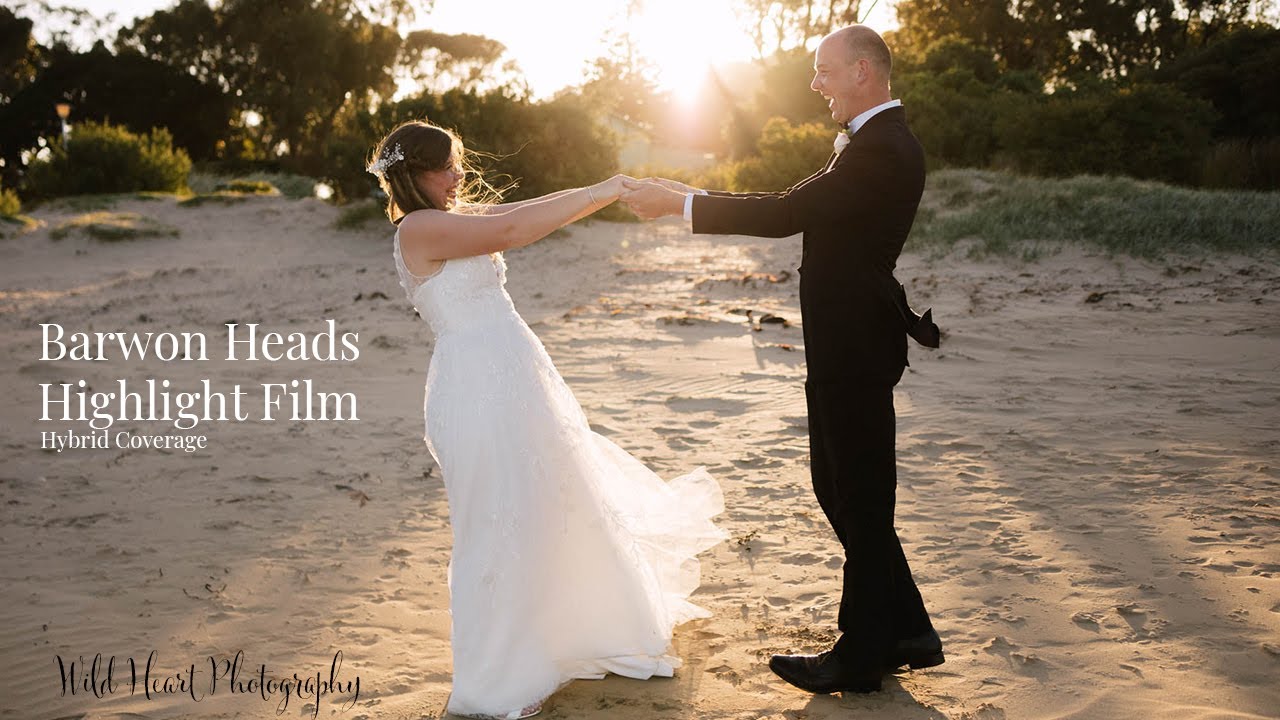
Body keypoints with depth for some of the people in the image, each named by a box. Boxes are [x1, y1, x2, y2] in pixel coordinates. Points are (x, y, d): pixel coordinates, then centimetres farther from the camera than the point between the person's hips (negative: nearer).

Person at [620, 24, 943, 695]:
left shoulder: (879, 149, -20)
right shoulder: (878, 140, 15)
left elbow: (786, 213, -25)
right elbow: (799, 205, 14)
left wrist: (678, 202, -18)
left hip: (854, 348, -10)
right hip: (852, 343, 10)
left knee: (858, 501, 3)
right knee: (847, 491, 17)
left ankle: (861, 655, 18)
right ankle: (905, 631, 28)